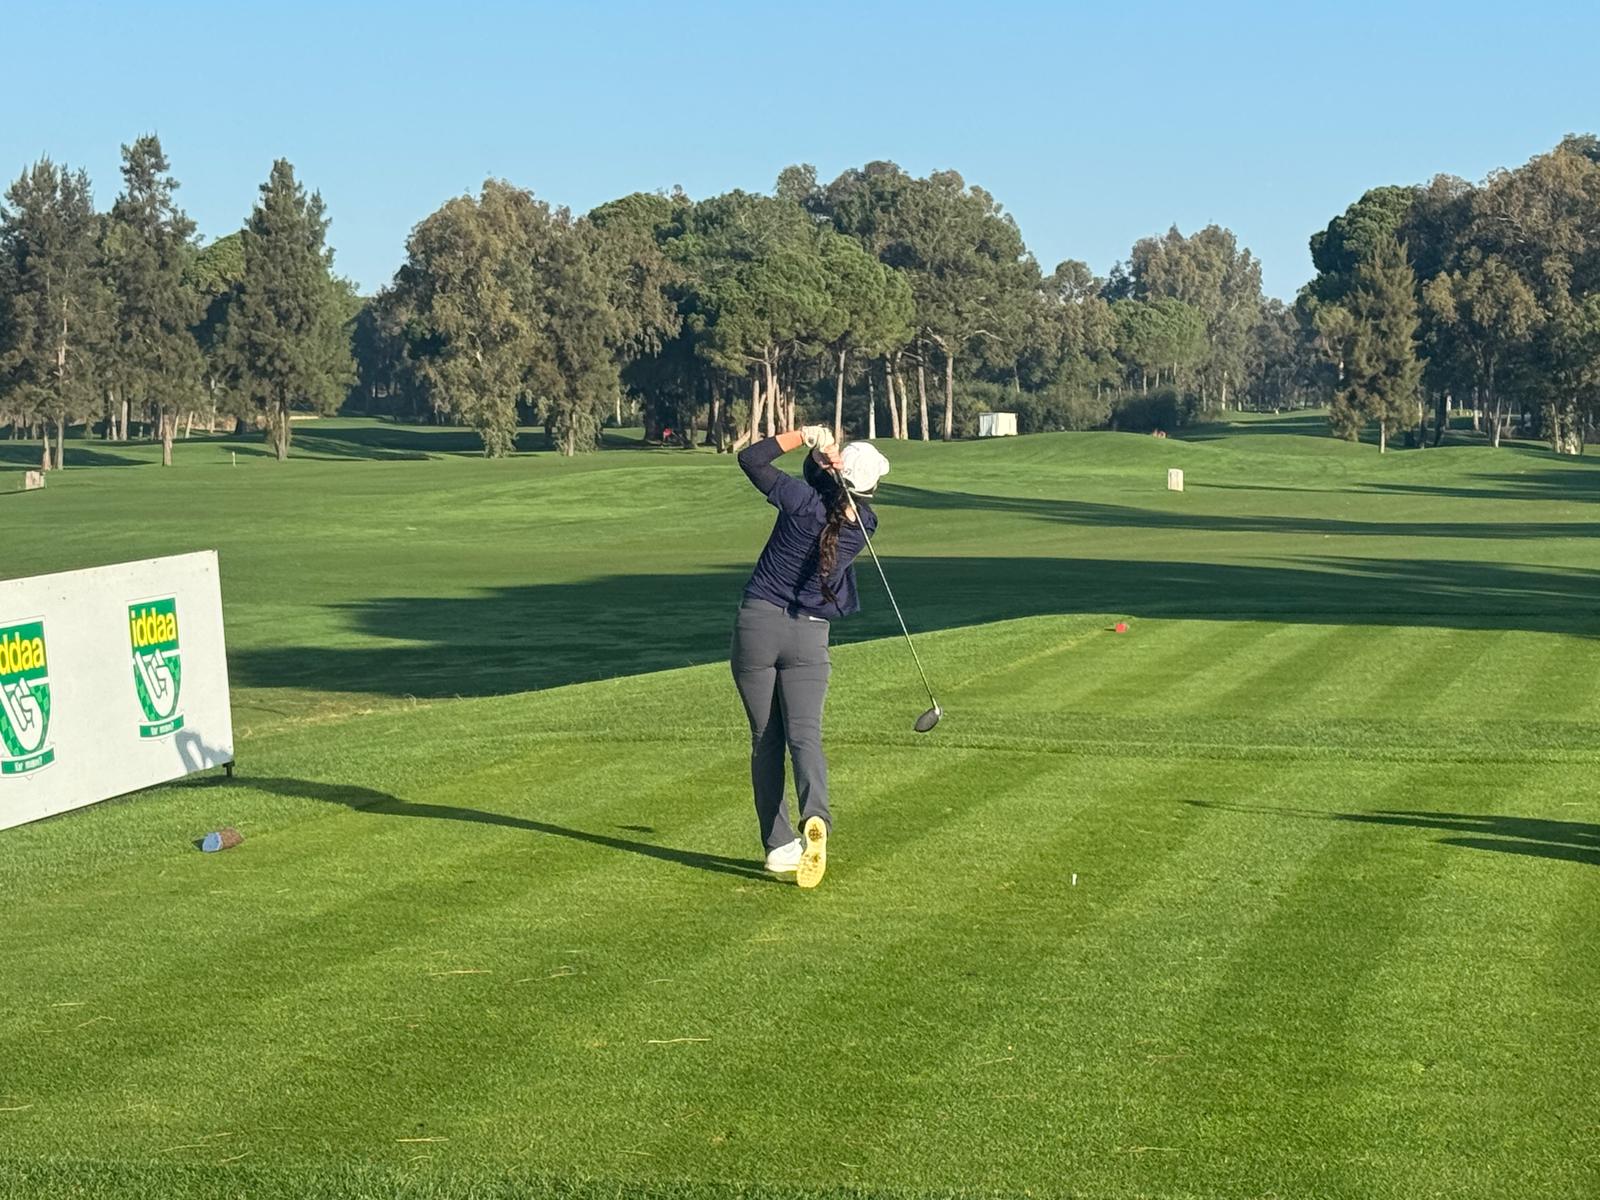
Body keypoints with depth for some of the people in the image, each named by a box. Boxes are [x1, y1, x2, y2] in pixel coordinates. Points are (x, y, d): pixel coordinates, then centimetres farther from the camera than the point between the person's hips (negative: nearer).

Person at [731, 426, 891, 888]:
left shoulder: (806, 502, -15)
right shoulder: (863, 525, -1)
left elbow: (750, 458, -7)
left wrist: (803, 436, -7)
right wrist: (821, 448, -4)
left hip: (758, 624, -2)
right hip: (809, 636, 2)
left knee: (765, 741, 6)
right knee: (804, 734, -4)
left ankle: (778, 845, 3)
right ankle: (815, 817, -33)